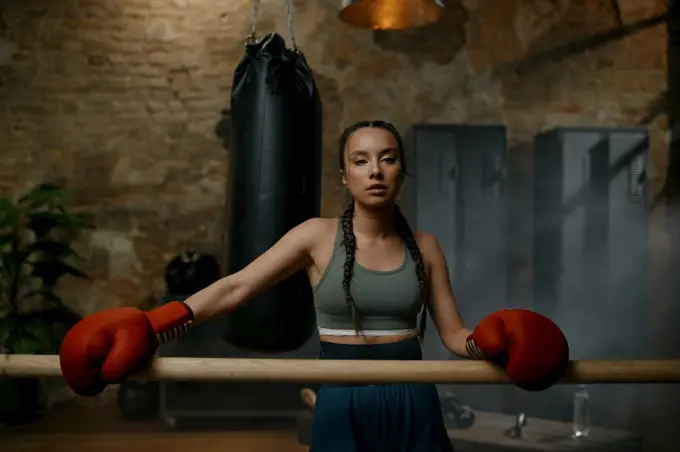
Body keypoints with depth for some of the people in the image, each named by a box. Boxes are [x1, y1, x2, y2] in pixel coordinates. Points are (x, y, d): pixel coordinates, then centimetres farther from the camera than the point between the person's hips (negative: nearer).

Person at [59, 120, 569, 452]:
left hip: (412, 406, 2)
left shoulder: (424, 247, 2)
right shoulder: (318, 236, -5)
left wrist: (488, 343, -16)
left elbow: (455, 334, 6)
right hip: (344, 407, -2)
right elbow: (235, 288, -11)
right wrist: (155, 324, -20)